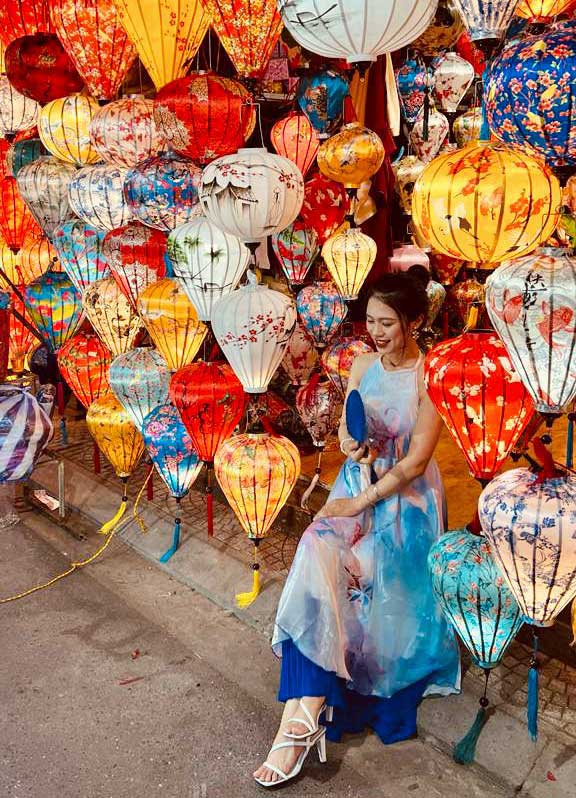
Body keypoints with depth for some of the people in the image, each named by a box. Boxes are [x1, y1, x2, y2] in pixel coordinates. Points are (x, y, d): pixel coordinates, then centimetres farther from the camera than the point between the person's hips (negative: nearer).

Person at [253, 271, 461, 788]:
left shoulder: (430, 378, -11)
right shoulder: (362, 367, 6)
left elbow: (416, 460, -14)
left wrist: (361, 503, -16)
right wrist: (349, 443, -11)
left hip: (405, 498, -4)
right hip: (356, 485, 4)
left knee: (328, 569, -24)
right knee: (318, 557, -22)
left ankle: (305, 712, -12)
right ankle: (306, 716, -20)